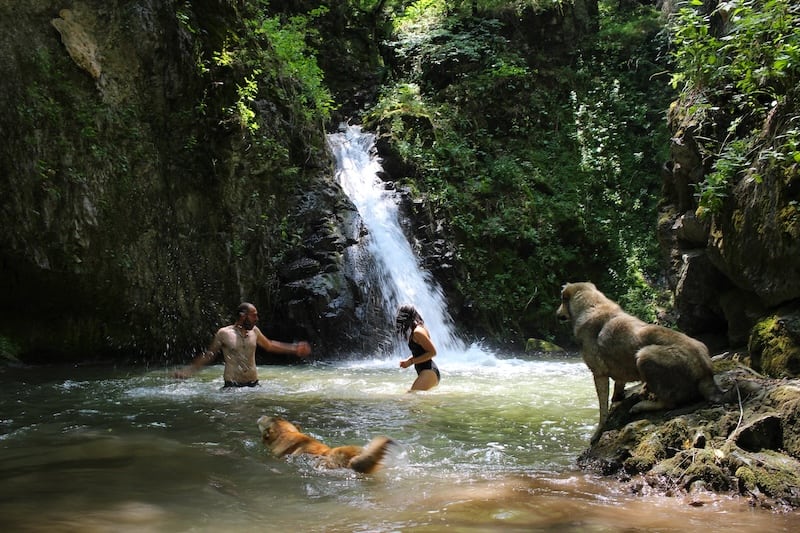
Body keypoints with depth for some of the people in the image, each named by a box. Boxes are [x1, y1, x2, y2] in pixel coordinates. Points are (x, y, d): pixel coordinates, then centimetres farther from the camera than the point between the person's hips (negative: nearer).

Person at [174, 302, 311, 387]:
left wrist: (294, 348, 24)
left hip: (253, 384, 4)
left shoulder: (254, 331, 8)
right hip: (232, 386, -4)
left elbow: (269, 345, 24)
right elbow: (209, 355, 6)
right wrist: (188, 370, -2)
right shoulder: (224, 333, -3)